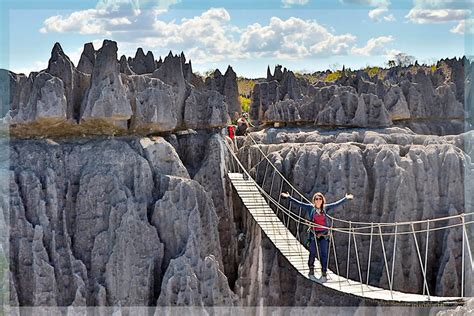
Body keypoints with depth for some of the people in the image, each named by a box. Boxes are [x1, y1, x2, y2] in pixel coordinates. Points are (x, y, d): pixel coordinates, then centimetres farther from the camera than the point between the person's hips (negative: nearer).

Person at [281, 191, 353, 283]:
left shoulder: (325, 208, 6)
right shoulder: (310, 207, 1)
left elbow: (337, 203, 12)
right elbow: (299, 203, -3)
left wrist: (346, 198, 13)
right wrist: (289, 197, -10)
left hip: (324, 234, 1)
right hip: (313, 234, -1)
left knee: (324, 254, -2)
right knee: (312, 253, 2)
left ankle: (324, 274, 1)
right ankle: (311, 271, 17)